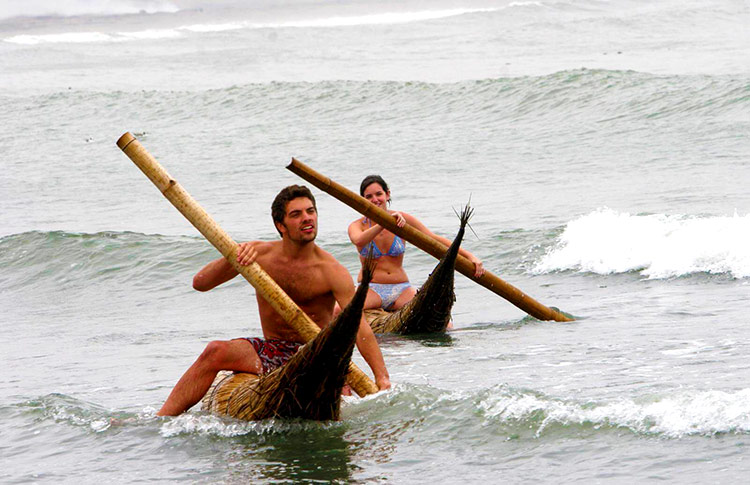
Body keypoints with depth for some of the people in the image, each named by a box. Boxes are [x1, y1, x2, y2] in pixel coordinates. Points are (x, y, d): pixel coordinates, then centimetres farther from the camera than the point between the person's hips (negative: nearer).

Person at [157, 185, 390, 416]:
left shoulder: (331, 270, -10)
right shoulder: (261, 254, -1)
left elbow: (359, 326, -20)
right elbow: (200, 283, -5)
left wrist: (381, 377, -34)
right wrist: (233, 258, -24)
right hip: (271, 352, 2)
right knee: (216, 351, -25)